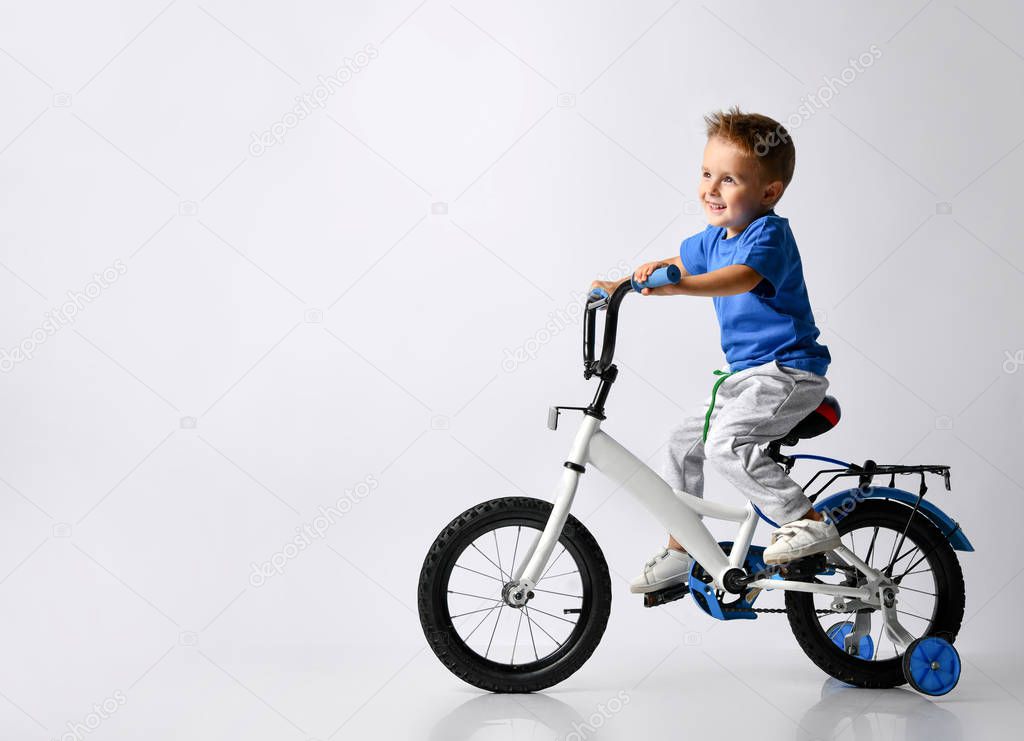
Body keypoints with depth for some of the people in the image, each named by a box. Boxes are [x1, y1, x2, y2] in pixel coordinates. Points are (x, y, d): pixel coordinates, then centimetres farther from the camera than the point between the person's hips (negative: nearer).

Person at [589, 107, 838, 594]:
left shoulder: (769, 233, -17)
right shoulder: (714, 238, 10)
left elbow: (741, 278, -38)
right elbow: (678, 263, 28)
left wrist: (678, 285, -52)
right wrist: (622, 285, 15)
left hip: (788, 372, -10)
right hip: (745, 373, 10)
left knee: (726, 443, -28)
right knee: (684, 442, 13)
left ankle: (811, 523, -17)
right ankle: (679, 553, 25)